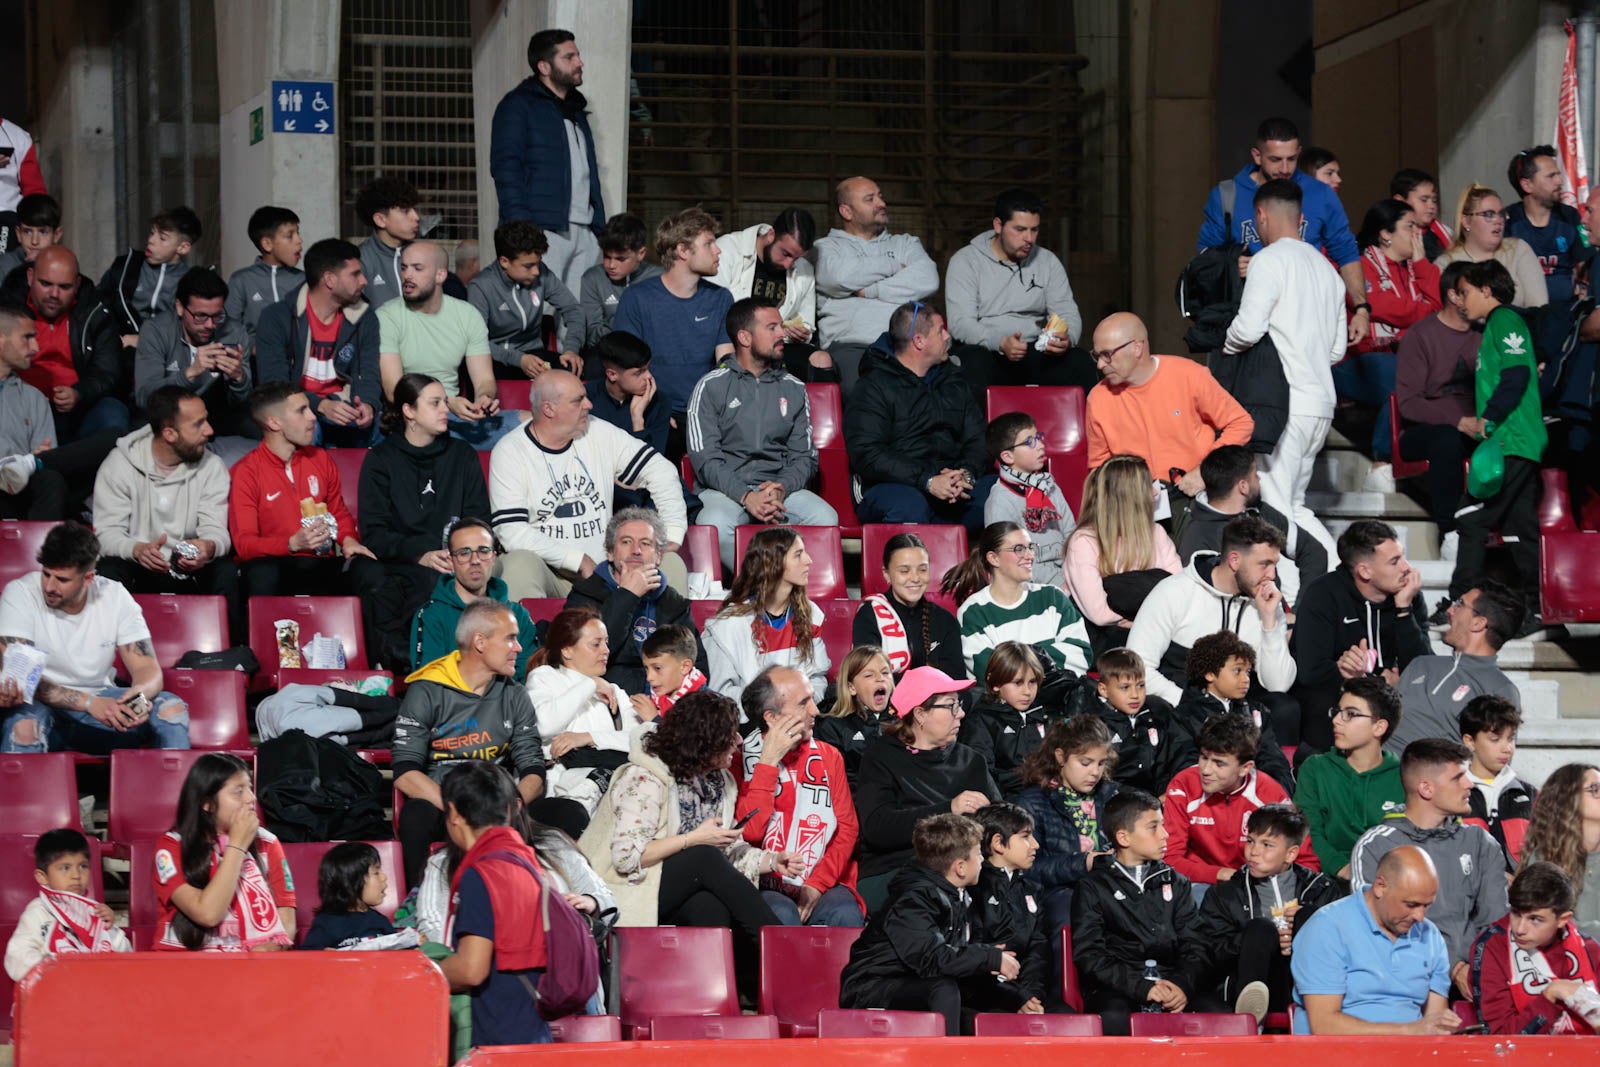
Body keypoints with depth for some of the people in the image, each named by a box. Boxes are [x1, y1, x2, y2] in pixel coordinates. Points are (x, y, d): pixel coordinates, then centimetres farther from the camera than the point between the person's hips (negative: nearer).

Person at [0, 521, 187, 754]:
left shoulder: (114, 596, -2)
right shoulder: (20, 593, -12)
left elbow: (148, 668, -3)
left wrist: (140, 693, -30)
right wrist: (89, 703, -34)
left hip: (100, 701, 4)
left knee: (172, 708, -19)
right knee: (24, 725, -38)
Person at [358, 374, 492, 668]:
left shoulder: (462, 455, 17)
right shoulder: (380, 460, 9)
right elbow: (374, 533, -1)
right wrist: (420, 554, -17)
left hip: (454, 565, 2)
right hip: (399, 564, -2)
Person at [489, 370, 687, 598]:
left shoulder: (599, 433, 7)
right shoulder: (510, 452, -5)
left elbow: (660, 470, 10)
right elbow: (511, 533, -13)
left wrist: (673, 535, -3)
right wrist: (579, 560, -16)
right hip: (551, 573, -4)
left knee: (671, 563, -16)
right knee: (520, 564, -37)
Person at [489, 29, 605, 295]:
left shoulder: (576, 109, 24)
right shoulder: (518, 106, 0)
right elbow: (505, 169, -9)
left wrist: (599, 225, 17)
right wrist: (520, 227, -19)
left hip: (585, 232, 7)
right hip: (543, 230, -7)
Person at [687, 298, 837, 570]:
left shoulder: (793, 389, 16)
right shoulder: (710, 387, 5)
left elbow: (805, 456, 12)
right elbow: (704, 458, -4)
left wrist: (781, 488, -12)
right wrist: (746, 496, -21)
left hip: (782, 486, 3)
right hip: (725, 488, -3)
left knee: (825, 519, -29)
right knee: (716, 526, -38)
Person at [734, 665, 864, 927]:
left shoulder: (828, 756, 14)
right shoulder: (741, 759, 1)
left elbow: (847, 827, 7)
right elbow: (749, 832, -12)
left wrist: (817, 884, -9)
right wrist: (769, 761, -11)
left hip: (821, 884, 3)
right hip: (765, 887, -3)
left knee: (846, 915, -30)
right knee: (783, 916, -36)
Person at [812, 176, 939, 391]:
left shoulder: (905, 243, 28)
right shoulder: (826, 247, 20)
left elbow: (927, 280, 6)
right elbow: (840, 276, -5)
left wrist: (869, 291, 1)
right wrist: (893, 266, 8)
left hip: (906, 346, 2)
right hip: (851, 345, -2)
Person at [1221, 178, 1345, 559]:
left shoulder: (1269, 260, -6)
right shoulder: (1326, 267, 19)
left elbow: (1248, 328, -17)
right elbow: (1337, 349, 21)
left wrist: (1221, 347, 2)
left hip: (1286, 405, -8)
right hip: (1322, 403, 8)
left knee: (1277, 510, -7)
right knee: (1293, 507, 14)